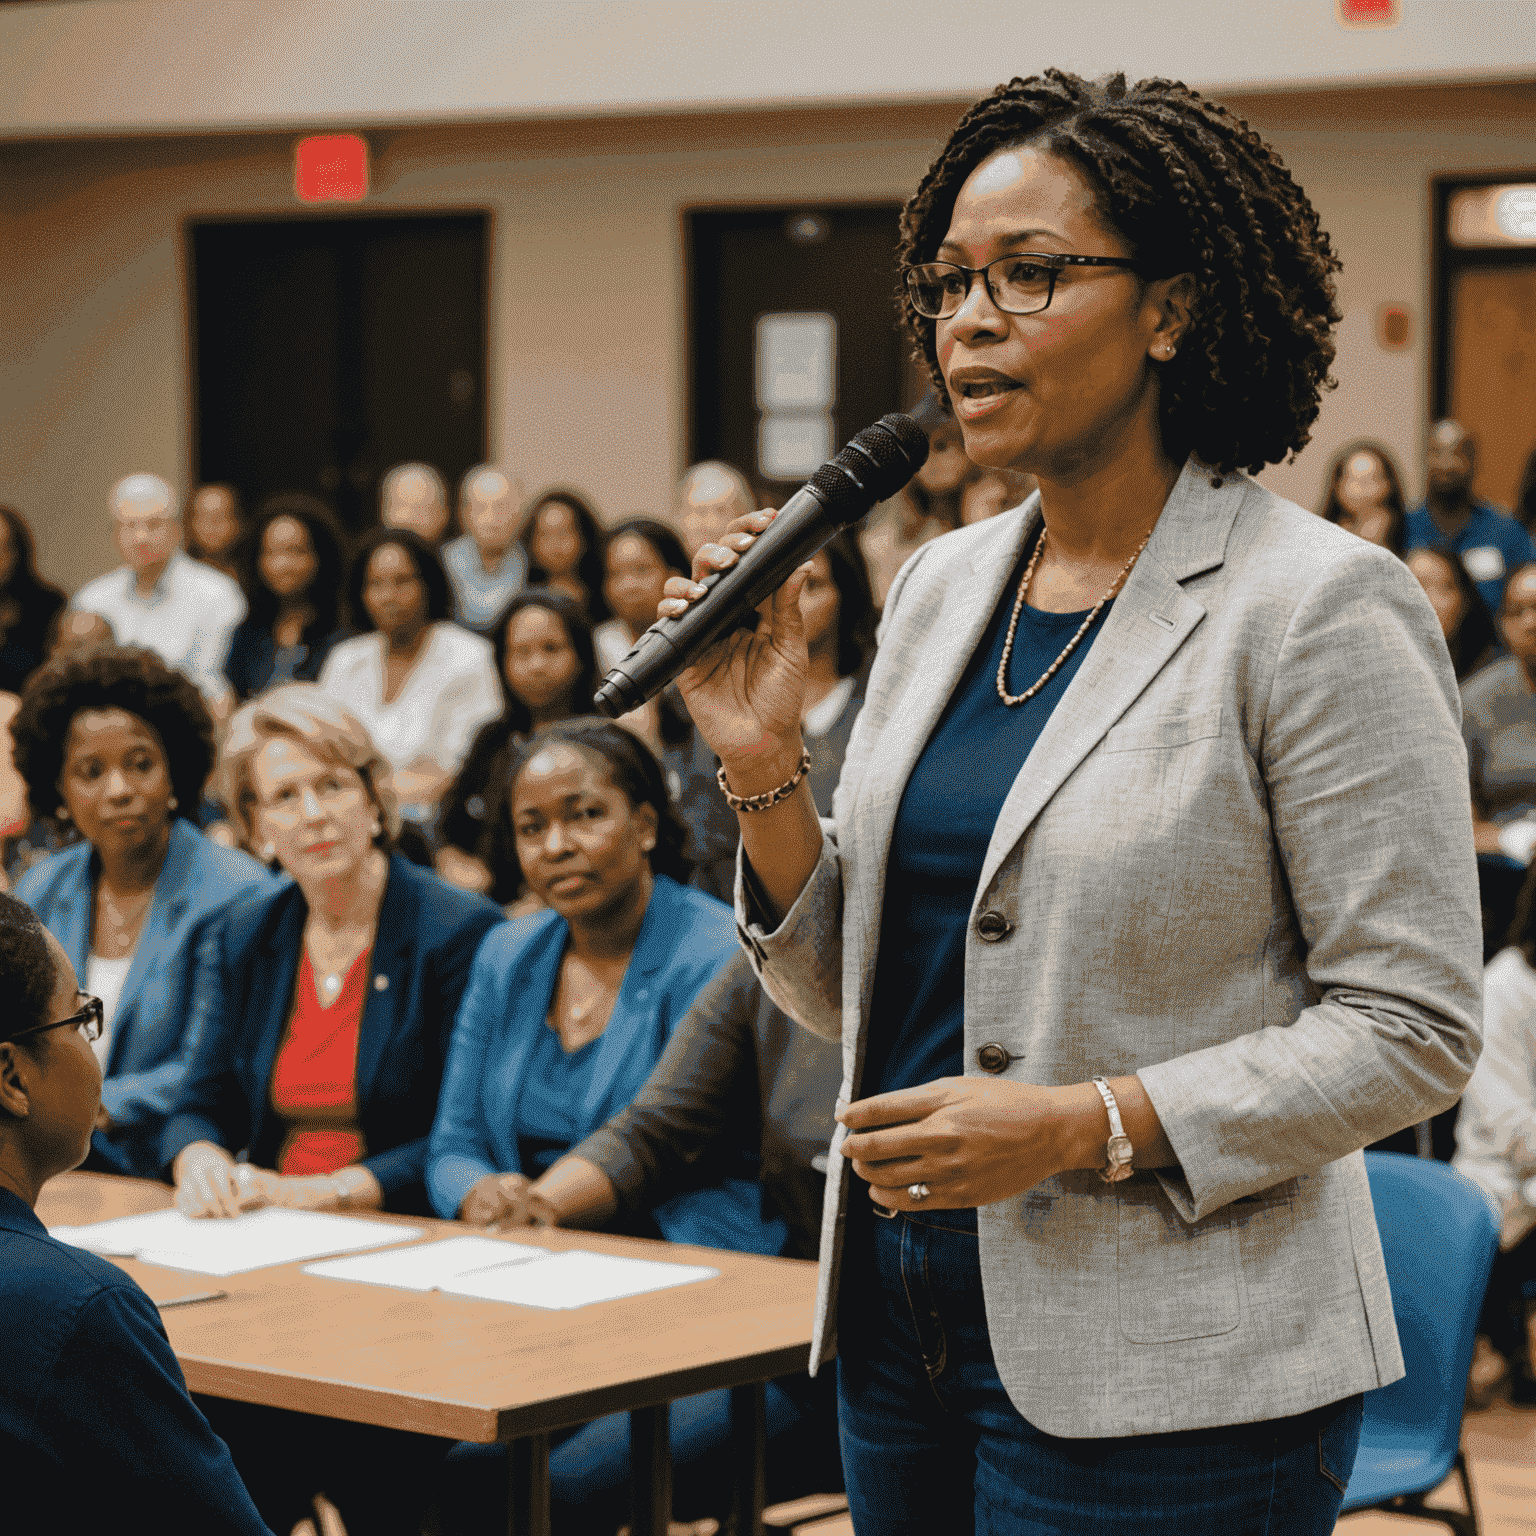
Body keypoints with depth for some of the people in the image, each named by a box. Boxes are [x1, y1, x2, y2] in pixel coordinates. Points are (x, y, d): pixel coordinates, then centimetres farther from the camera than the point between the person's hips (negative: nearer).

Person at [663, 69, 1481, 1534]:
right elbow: (850, 992, 12)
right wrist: (763, 767, -4)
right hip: (904, 1322, 6)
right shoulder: (940, 585, 9)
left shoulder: (1318, 604, -11)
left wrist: (1089, 1127, -20)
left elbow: (1410, 1028, -13)